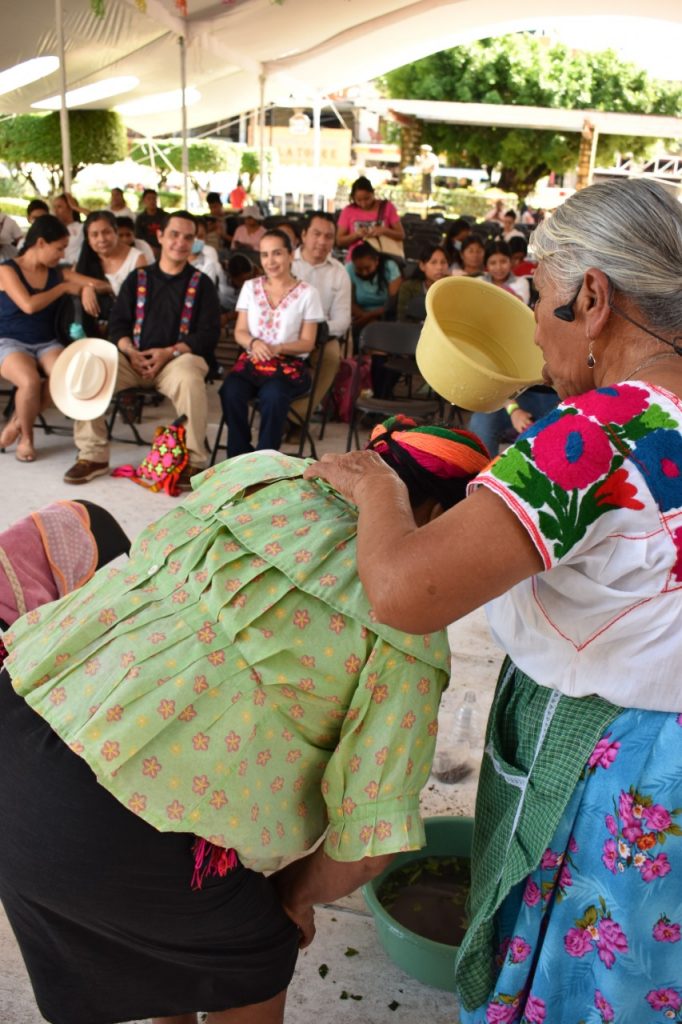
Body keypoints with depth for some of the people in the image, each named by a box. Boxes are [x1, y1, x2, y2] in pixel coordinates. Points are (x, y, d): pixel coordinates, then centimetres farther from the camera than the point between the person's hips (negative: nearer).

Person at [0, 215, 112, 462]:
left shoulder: (58, 272, 9)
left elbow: (101, 285, 6)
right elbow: (29, 305, -18)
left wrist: (88, 287, -16)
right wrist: (64, 287, -9)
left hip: (47, 343, 4)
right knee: (30, 381, -36)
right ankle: (26, 438, -6)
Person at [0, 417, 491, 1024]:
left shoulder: (262, 472, 6)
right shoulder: (408, 632, -8)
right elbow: (368, 843, -9)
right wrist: (298, 895, 13)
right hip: (114, 835, -6)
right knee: (255, 953, 25)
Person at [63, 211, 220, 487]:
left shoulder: (201, 283, 8)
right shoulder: (137, 278, 16)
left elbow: (208, 333, -1)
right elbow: (117, 323, 11)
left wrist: (169, 352, -16)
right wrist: (131, 352, -12)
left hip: (180, 358, -3)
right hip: (134, 358, 3)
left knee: (189, 379, -39)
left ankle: (192, 462, -26)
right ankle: (93, 456, -11)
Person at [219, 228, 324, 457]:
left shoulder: (307, 293, 3)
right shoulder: (250, 287, 13)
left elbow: (307, 343, 1)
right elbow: (240, 332, 10)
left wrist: (278, 348, -18)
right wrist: (254, 342, -15)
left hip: (289, 364, -2)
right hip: (252, 360, 3)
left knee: (272, 396, -36)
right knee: (231, 392, -31)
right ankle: (238, 459, -19)